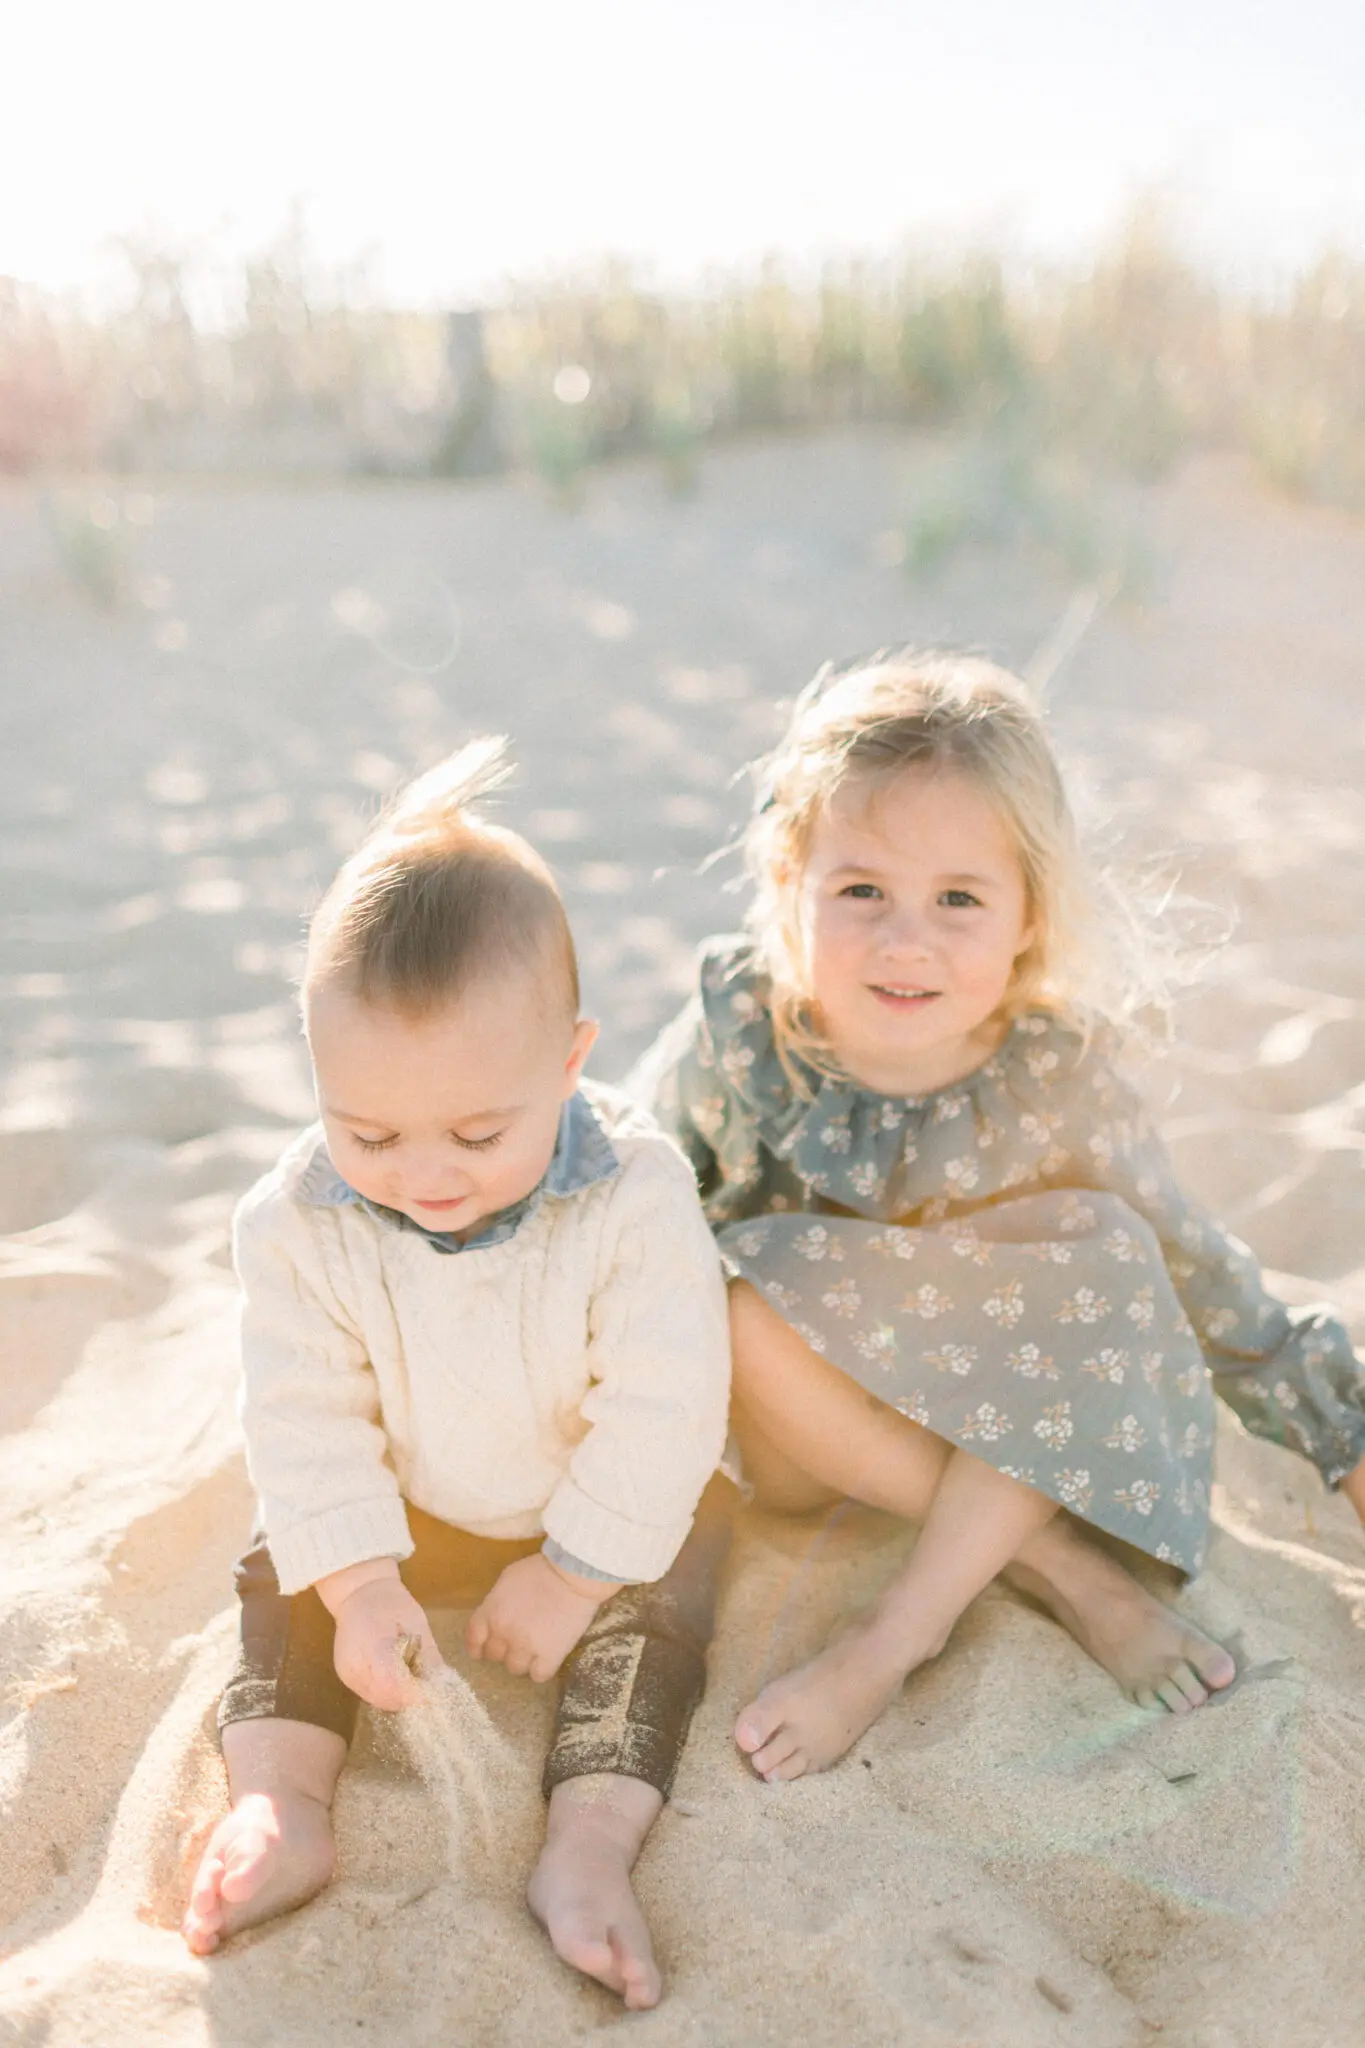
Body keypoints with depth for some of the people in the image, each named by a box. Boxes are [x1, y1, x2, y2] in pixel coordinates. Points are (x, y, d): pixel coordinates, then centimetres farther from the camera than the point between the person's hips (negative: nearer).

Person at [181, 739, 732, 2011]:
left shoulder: (637, 1197, -32)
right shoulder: (299, 1215, -24)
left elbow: (658, 1414, -26)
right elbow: (305, 1415, -16)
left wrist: (569, 1573, -21)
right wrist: (359, 1581, -22)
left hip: (614, 1509, -2)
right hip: (412, 1508, 3)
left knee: (654, 1609, -21)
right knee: (284, 1574, -6)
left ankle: (586, 1851, -19)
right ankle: (281, 1806, -6)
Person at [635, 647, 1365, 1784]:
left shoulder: (1058, 1080, -19)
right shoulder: (738, 1035, -21)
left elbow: (1189, 1264, -3)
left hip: (1006, 1412, 1)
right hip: (790, 1414, -1)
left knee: (1104, 1247, -26)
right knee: (739, 1310, -33)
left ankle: (895, 1636, -22)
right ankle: (1058, 1562, -17)